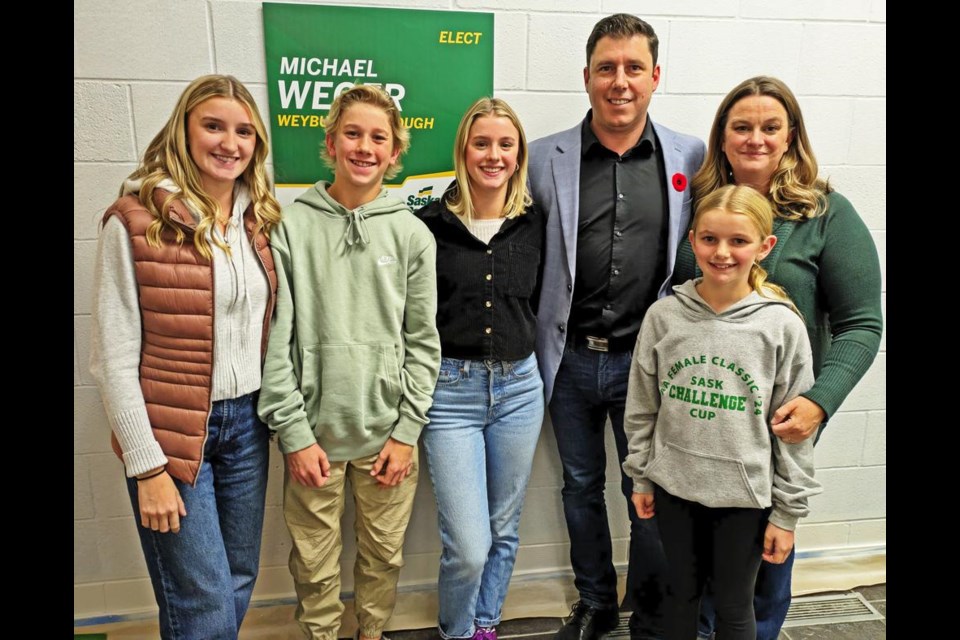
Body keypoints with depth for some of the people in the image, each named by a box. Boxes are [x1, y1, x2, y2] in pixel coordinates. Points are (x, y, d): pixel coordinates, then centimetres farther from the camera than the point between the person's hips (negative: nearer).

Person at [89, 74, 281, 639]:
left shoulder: (261, 218, 4)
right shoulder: (135, 221, -11)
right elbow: (114, 358, -11)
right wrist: (147, 467, -12)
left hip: (247, 424, 5)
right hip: (171, 431, -5)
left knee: (239, 581, 18)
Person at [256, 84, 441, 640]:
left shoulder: (413, 234, 0)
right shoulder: (291, 226, -4)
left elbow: (423, 341, 1)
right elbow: (276, 339, -4)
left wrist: (407, 431, -3)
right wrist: (294, 433, -7)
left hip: (388, 432, 1)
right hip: (313, 432, -1)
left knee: (384, 555, 16)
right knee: (314, 563, 13)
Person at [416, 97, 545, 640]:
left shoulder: (534, 224, 3)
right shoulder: (430, 224, -6)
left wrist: (525, 361, 9)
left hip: (519, 386, 4)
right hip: (451, 390, -3)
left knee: (505, 530, 17)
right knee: (468, 546, -4)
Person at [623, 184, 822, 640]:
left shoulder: (782, 326, -12)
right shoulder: (663, 316, -7)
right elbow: (641, 408, 2)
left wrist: (788, 512, -3)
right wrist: (640, 477, 6)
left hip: (745, 494, -1)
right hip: (674, 486, 2)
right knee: (681, 591, 20)